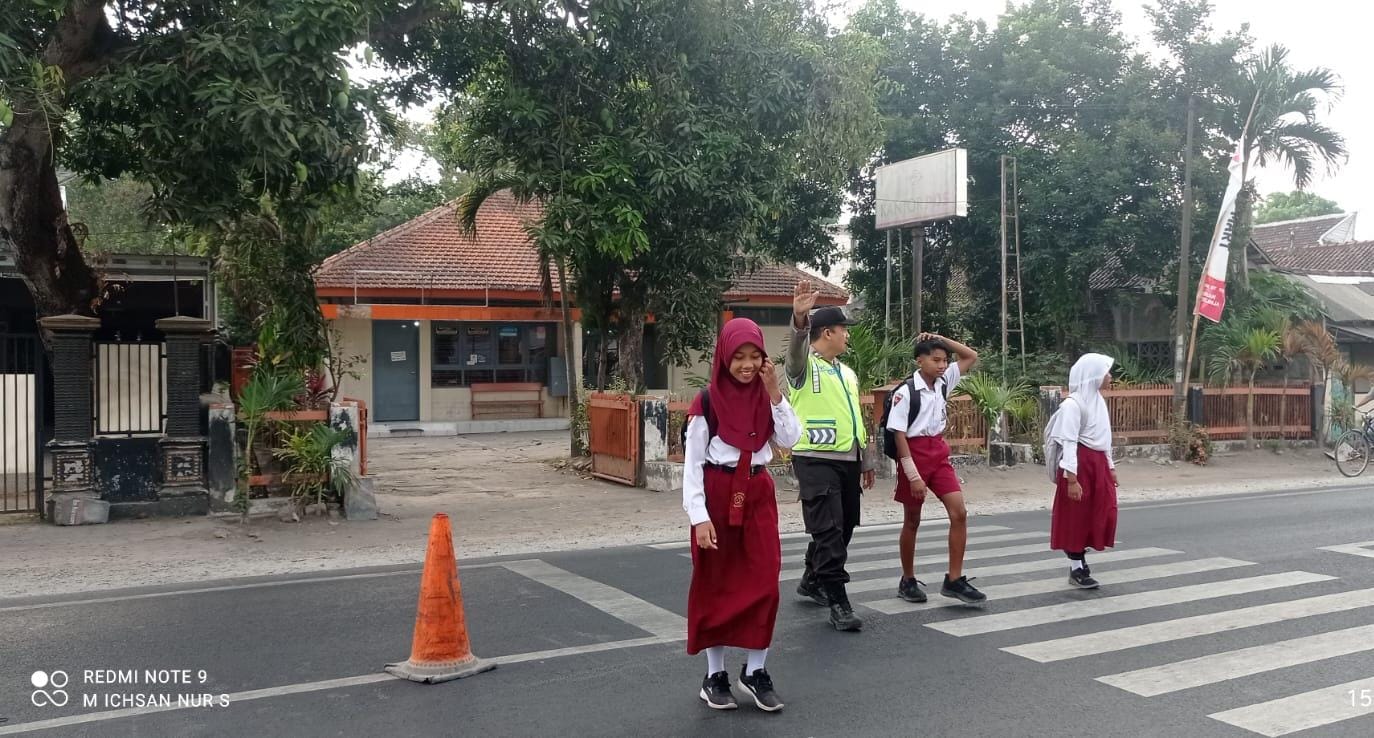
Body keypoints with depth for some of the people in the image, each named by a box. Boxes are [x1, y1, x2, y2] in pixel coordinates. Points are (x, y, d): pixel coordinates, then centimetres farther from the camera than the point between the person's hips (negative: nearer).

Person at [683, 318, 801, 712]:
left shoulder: (766, 396, 4)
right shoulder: (707, 401, -9)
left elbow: (790, 439, -6)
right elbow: (692, 462, -9)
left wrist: (775, 394, -12)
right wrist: (699, 517, -15)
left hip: (758, 494, 4)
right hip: (717, 496, -4)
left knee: (764, 583, 1)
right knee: (715, 585, 5)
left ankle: (755, 672, 16)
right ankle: (715, 676, 18)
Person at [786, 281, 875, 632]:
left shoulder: (848, 373, 19)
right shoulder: (804, 365, -4)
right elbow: (796, 349, -29)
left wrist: (866, 461, 23)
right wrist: (799, 320, -50)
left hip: (847, 461, 8)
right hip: (816, 460, -8)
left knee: (843, 527, 13)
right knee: (828, 530, -10)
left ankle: (812, 581, 32)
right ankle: (838, 602, -6)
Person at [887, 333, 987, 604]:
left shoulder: (944, 381, 3)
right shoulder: (906, 391, -15)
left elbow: (972, 357, 13)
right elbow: (899, 436, -15)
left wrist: (942, 339, -1)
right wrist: (913, 475, -18)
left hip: (939, 452, 6)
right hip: (915, 454, -6)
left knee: (959, 513, -5)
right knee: (912, 521, 6)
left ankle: (954, 580, 0)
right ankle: (908, 581, 22)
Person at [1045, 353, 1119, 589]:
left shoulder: (1098, 400, 12)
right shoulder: (1073, 403, -15)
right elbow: (1068, 442, -19)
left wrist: (1110, 466, 21)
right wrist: (1071, 478, -22)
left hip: (1098, 463, 9)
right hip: (1080, 464, -9)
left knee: (1101, 515, 10)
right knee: (1076, 517, 1)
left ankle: (1078, 560, 23)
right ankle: (1077, 569, 11)